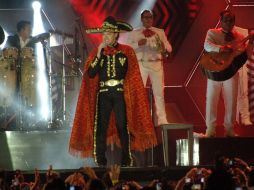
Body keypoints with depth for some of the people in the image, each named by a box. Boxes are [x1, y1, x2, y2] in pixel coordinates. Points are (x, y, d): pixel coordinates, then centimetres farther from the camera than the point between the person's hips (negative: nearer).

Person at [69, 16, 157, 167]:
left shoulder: (126, 51, 4)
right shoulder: (97, 52, 9)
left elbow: (132, 75, 7)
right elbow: (91, 74, -2)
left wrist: (129, 92, -1)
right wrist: (99, 54, -8)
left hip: (121, 94, -2)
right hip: (103, 94, 2)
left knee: (122, 126, -6)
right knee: (101, 128, -3)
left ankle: (126, 161, 2)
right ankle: (101, 162, 2)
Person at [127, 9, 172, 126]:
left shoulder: (160, 32, 13)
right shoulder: (134, 33, 8)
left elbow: (169, 48, 8)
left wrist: (164, 48, -16)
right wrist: (138, 44, -19)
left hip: (156, 64, 2)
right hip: (141, 64, -2)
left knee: (159, 92, 0)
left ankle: (162, 120, 3)